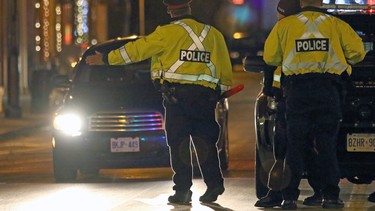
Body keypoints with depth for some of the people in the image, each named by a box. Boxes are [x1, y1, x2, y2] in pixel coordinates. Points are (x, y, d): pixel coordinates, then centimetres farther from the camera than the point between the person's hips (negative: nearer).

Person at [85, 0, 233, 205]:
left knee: (178, 143, 0)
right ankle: (214, 184, -2)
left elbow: (137, 49, 1)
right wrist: (222, 92, 24)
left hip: (177, 95, -3)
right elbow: (225, 67, 13)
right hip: (206, 96, 3)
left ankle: (183, 189, -4)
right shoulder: (213, 34, 11)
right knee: (205, 142, 8)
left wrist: (106, 59, 8)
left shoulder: (168, 33, -2)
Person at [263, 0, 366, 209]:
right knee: (327, 144, 4)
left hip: (297, 89, 0)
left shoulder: (284, 25, 5)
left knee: (294, 144, 3)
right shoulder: (337, 25, 5)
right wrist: (340, 60, 22)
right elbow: (357, 52, 2)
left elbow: (270, 57, 5)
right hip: (328, 89, 0)